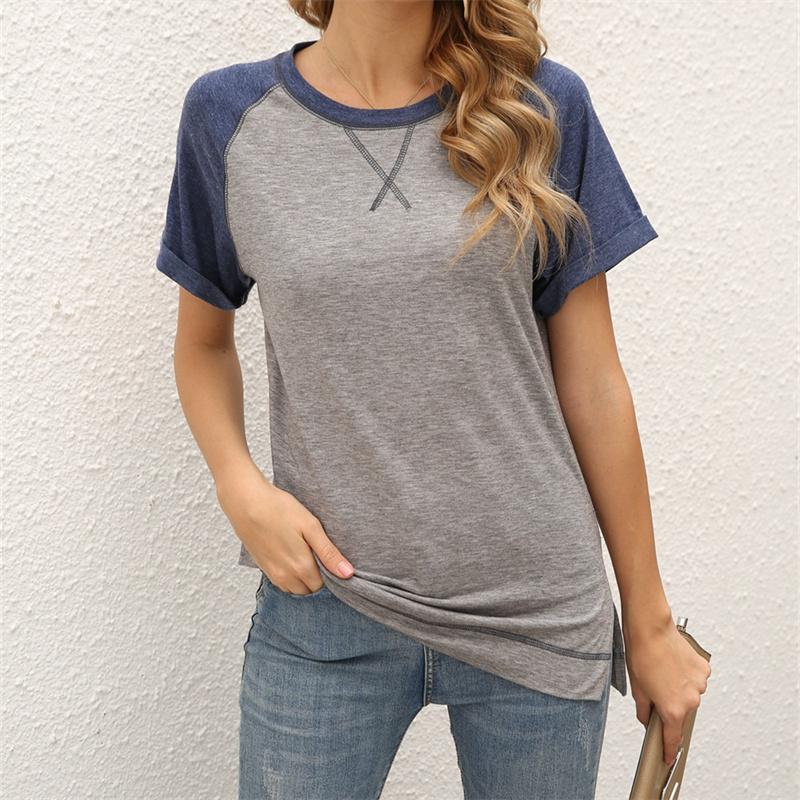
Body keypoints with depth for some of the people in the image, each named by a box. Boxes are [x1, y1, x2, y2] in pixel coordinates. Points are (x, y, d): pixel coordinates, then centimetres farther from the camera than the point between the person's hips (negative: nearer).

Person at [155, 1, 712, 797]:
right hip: (323, 615, 0)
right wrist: (238, 486, -9)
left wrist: (649, 622, 4)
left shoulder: (543, 106, -3)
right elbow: (203, 343, 11)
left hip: (537, 615, 1)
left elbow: (592, 381, -1)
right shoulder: (230, 114, -2)